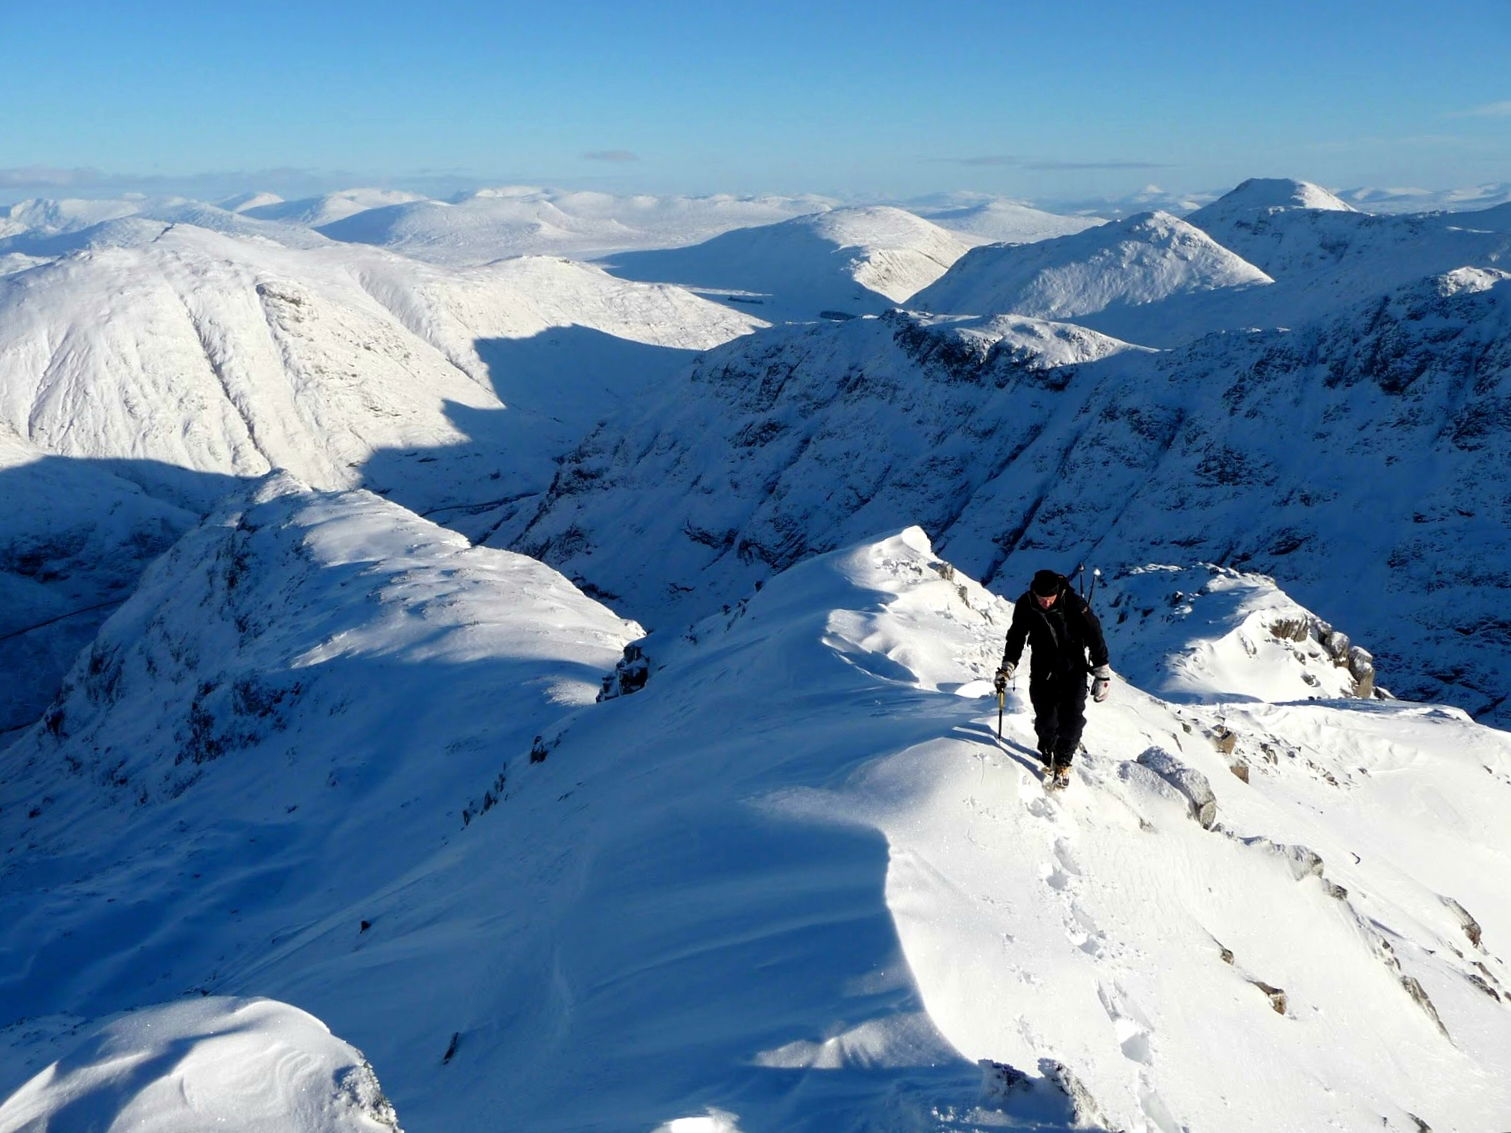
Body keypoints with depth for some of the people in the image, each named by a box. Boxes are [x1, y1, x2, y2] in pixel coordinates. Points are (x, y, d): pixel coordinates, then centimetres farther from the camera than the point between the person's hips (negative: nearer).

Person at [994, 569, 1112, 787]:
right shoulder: (1025, 605, -13)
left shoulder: (1074, 604, -21)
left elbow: (1094, 637, -12)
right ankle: (1047, 758, 21)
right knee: (1045, 719, -4)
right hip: (1042, 669, 1)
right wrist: (1007, 668, -4)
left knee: (1072, 717, -10)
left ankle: (1062, 762, 8)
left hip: (1073, 668, -1)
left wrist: (1102, 675, -10)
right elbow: (1016, 637, 3)